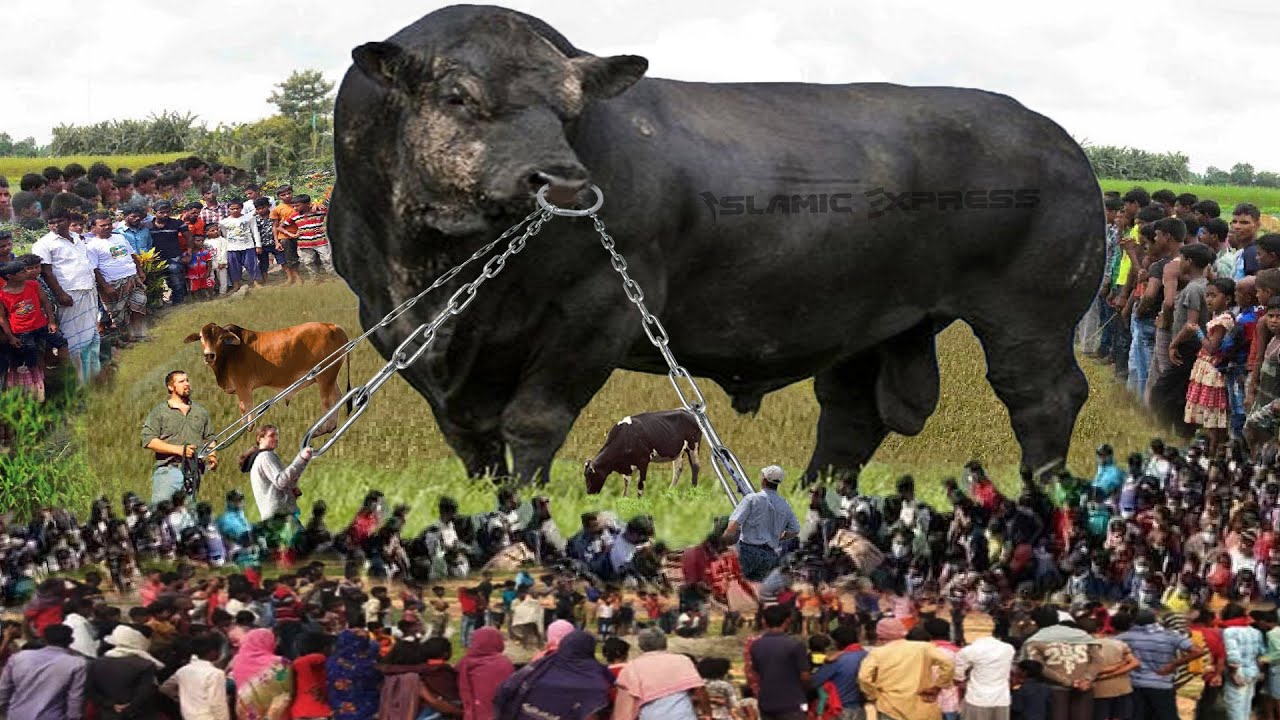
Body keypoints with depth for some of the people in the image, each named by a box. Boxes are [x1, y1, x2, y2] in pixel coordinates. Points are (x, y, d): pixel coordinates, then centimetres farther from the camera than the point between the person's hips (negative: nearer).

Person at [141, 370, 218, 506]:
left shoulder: (201, 412, 21)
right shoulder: (159, 412, 5)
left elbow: (209, 439, 21)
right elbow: (148, 441, -5)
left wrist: (212, 456, -1)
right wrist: (179, 450, -12)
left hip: (193, 473, 4)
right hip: (167, 470, -4)